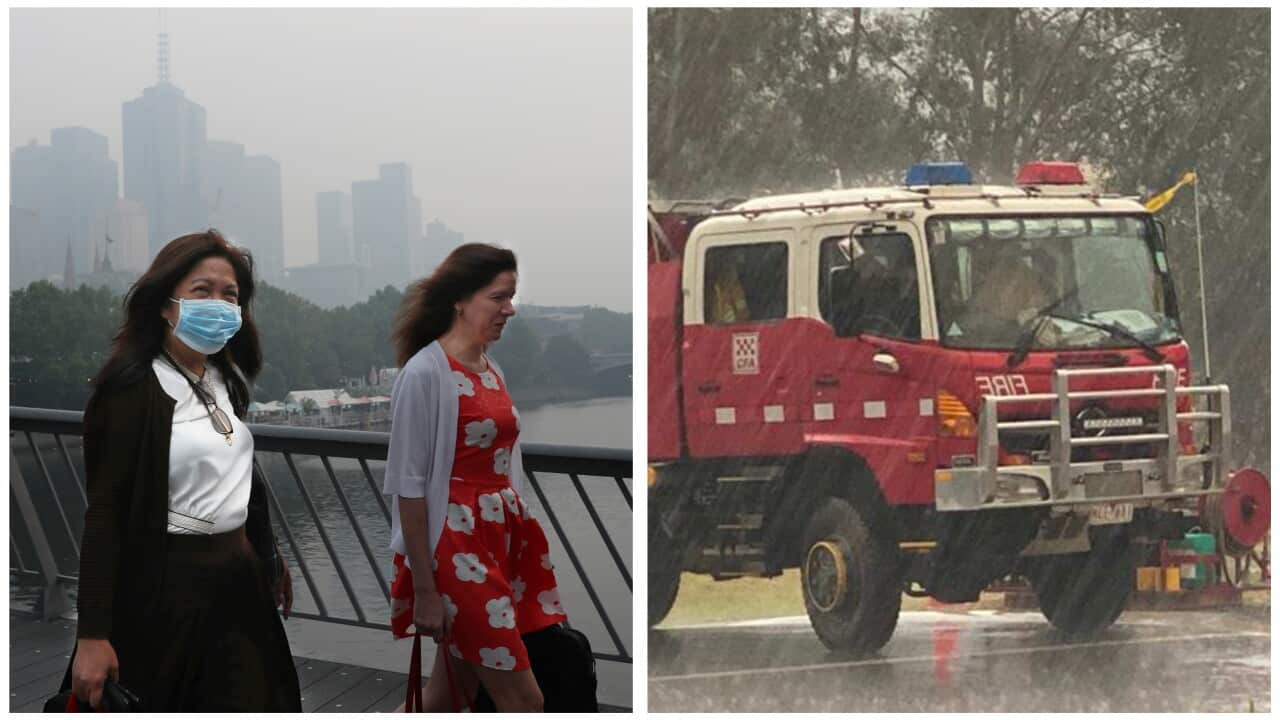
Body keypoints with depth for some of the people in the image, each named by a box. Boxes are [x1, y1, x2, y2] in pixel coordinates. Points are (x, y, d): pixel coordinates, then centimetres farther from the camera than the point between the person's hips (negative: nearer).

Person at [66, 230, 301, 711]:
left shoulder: (224, 382, 10)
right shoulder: (132, 391, -14)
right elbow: (105, 513, -18)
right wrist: (93, 635, -22)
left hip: (238, 580, 7)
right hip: (165, 586, -7)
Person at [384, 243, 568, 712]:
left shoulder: (492, 370, 11)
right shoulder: (425, 373, -13)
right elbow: (409, 486, -14)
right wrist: (424, 589, -16)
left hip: (502, 538, 8)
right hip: (455, 546, -8)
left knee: (451, 694, 12)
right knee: (523, 700, -6)